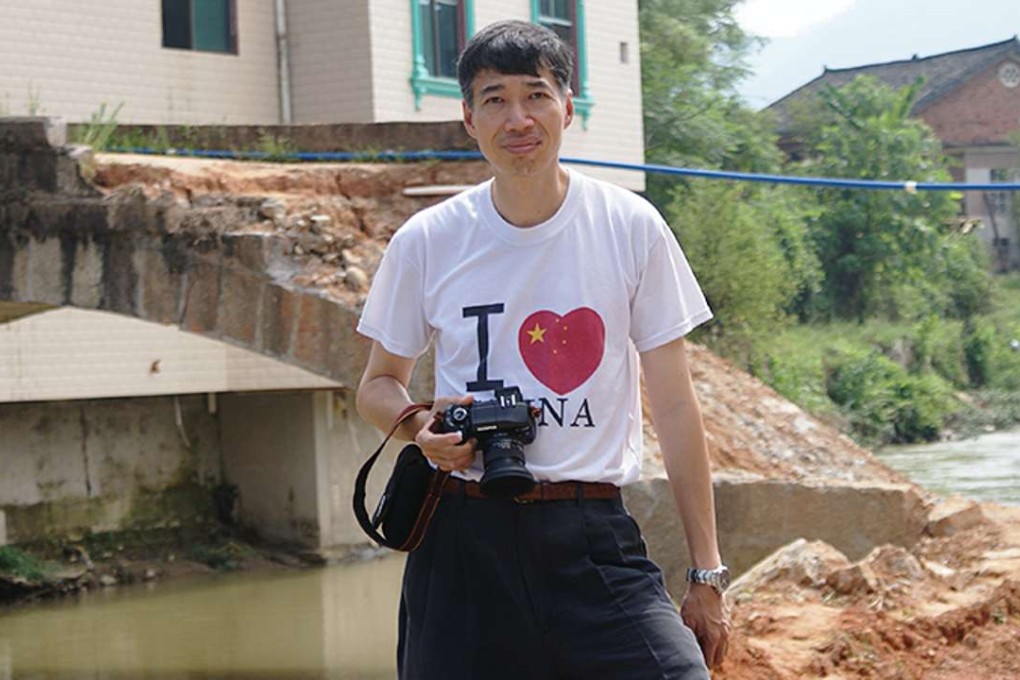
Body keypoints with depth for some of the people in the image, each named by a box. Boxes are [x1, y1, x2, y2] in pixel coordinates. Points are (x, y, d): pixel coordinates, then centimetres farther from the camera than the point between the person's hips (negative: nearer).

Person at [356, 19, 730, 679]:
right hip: (465, 540, 1)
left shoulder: (631, 228, 1)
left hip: (595, 540, -1)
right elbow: (379, 384, 16)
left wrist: (706, 576, 2)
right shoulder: (425, 242, 3)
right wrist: (420, 426, -8)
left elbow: (675, 406, 3)